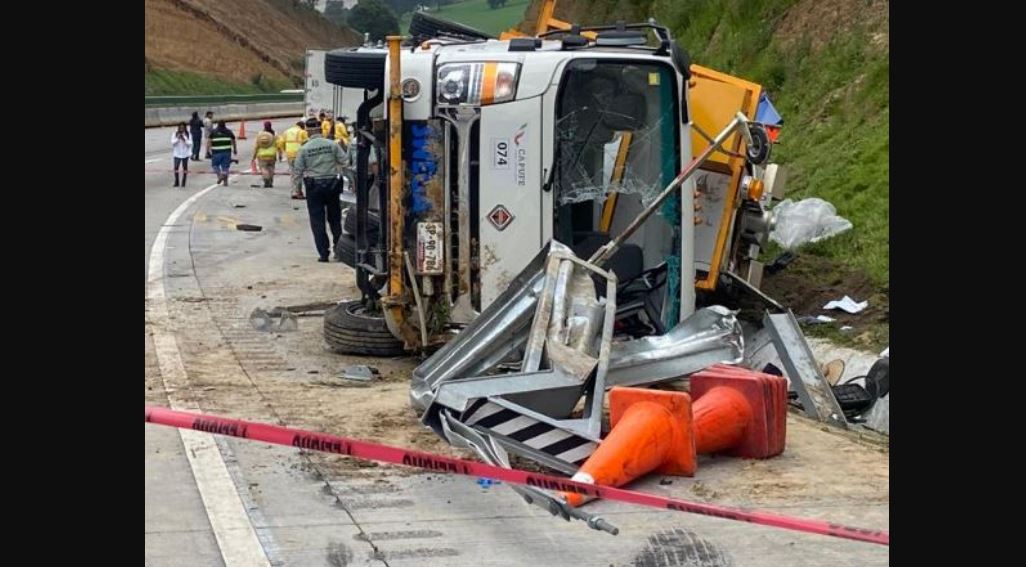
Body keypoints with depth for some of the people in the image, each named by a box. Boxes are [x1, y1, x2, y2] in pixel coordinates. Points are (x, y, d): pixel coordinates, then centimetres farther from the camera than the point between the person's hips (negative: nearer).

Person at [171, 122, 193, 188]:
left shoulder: (188, 135, -1)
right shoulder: (175, 134, 0)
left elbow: (190, 143, -6)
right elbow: (172, 142, -7)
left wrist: (184, 139, -21)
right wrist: (178, 138, -21)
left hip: (185, 154, 0)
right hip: (177, 154, 0)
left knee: (185, 168, 5)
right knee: (176, 167, -8)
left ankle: (183, 182, 14)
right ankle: (176, 182, 2)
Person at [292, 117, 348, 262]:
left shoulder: (304, 149, -7)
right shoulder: (332, 145, -3)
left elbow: (298, 170, -4)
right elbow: (345, 162, -1)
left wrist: (295, 176, 18)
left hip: (314, 186, -2)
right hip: (332, 183, 2)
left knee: (317, 220, 3)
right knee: (334, 218, 15)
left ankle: (323, 253, -1)